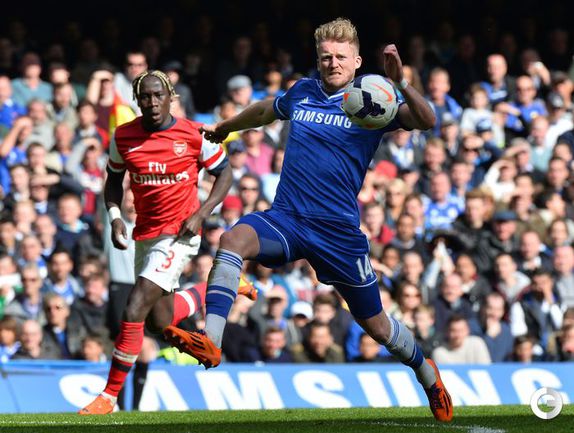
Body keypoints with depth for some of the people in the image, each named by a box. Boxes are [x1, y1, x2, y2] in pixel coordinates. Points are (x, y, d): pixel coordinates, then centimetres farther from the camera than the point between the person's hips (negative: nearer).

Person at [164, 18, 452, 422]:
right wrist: (223, 128, 45)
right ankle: (210, 341, -41)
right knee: (234, 239, -30)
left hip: (340, 231, -2)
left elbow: (426, 121, -17)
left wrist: (400, 83, -32)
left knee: (375, 324, 7)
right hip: (286, 218, 2)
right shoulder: (302, 93, 10)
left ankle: (427, 374, 36)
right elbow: (264, 111, 32)